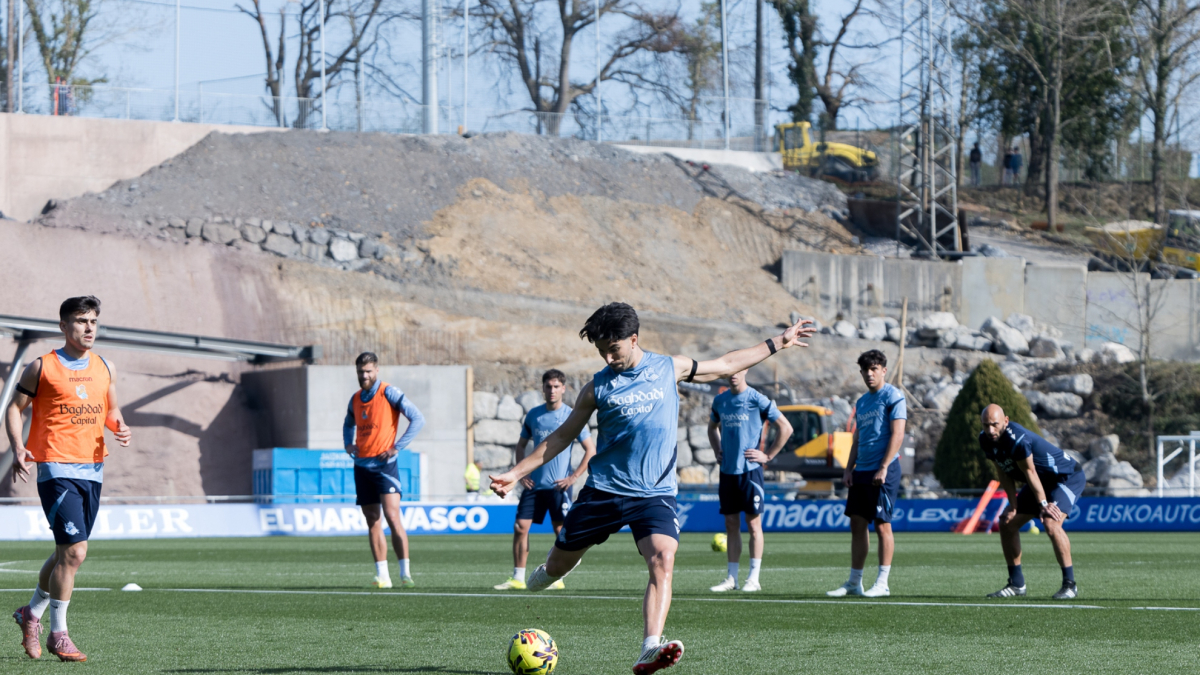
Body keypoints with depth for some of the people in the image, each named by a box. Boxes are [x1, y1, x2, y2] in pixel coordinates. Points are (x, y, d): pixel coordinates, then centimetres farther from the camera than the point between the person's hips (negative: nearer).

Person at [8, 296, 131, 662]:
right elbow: (15, 407, 4)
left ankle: (32, 612, 35)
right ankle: (58, 634, -5)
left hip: (93, 469, 6)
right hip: (57, 469, -6)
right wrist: (17, 447, -11)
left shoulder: (105, 368, 12)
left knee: (67, 553, 12)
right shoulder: (42, 368, -2)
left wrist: (120, 428, 0)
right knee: (74, 551, -15)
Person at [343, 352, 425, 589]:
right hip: (362, 466, 6)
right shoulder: (355, 399, 13)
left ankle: (405, 574, -15)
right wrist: (348, 444, 13)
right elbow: (349, 424, 33)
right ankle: (382, 575, 6)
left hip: (383, 465, -6)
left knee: (392, 516, -16)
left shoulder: (389, 393, -6)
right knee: (372, 521, 4)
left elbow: (418, 419, -11)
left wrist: (397, 447, -14)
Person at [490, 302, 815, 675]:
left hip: (655, 494, -1)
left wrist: (777, 343, 20)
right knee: (557, 567, 8)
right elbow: (562, 436, 10)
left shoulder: (669, 368, 5)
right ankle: (547, 571, 47)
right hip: (604, 491, 1)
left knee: (663, 560, -26)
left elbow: (726, 365, 19)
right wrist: (517, 472, 6)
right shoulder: (598, 387, 2)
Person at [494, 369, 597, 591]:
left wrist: (573, 477, -8)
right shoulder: (534, 415, 8)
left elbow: (590, 450, -3)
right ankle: (518, 578, 2)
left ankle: (557, 579, 7)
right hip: (534, 484, 4)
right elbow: (521, 445, 20)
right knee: (520, 527, -3)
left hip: (558, 486, -4)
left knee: (561, 531, -2)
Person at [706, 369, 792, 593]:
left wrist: (768, 456, -5)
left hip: (750, 471, -5)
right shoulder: (720, 401, 10)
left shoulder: (757, 400, -7)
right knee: (731, 524, 7)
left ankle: (754, 578, 0)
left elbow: (786, 428, -5)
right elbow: (713, 427, 30)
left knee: (753, 523, -3)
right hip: (727, 471, 5)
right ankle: (732, 578, 11)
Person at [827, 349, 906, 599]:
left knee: (882, 525, -6)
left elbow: (897, 434, -13)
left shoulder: (893, 396, -6)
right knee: (857, 524, 7)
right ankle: (854, 582, 11)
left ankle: (882, 583, -3)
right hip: (861, 471, 8)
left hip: (883, 471, -8)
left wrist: (883, 468, -19)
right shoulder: (861, 402, 19)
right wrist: (849, 469, 11)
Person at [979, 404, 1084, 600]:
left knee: (1051, 523, -29)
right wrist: (1013, 506, -4)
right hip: (1044, 481, 9)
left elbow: (1030, 473, -24)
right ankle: (1016, 584, 15)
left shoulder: (1017, 439, -33)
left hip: (1068, 478, -9)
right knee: (1007, 523, 6)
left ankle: (1069, 584, -21)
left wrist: (1043, 504, -15)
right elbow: (1005, 474, 2)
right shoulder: (986, 440, -8)